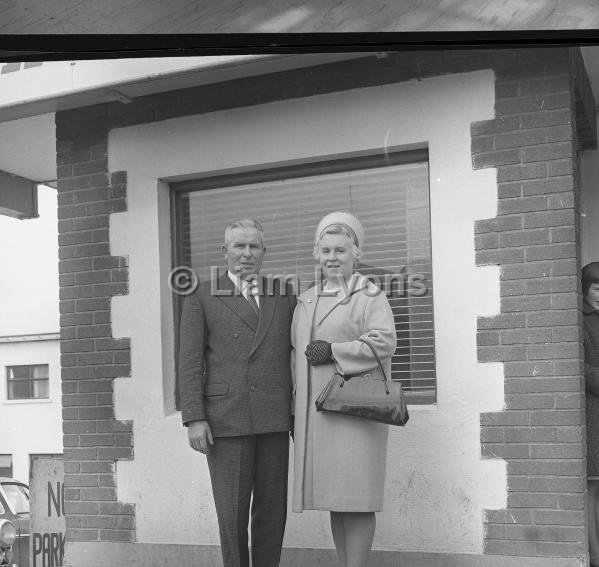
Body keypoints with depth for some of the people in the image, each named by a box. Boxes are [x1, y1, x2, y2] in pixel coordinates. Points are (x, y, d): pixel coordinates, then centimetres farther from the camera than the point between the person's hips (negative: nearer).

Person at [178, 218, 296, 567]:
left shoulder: (285, 296, 12)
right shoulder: (202, 297, 5)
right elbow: (190, 361, 0)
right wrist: (194, 418, -9)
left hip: (274, 418, 3)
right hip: (226, 420, -2)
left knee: (272, 510, 6)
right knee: (232, 515, -1)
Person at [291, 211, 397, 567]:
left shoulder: (370, 295, 0)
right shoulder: (306, 302, 18)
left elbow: (384, 342, -13)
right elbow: (296, 354, 20)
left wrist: (333, 352, -15)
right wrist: (294, 410, 15)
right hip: (315, 413, 6)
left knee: (355, 497, -6)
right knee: (333, 497, 9)